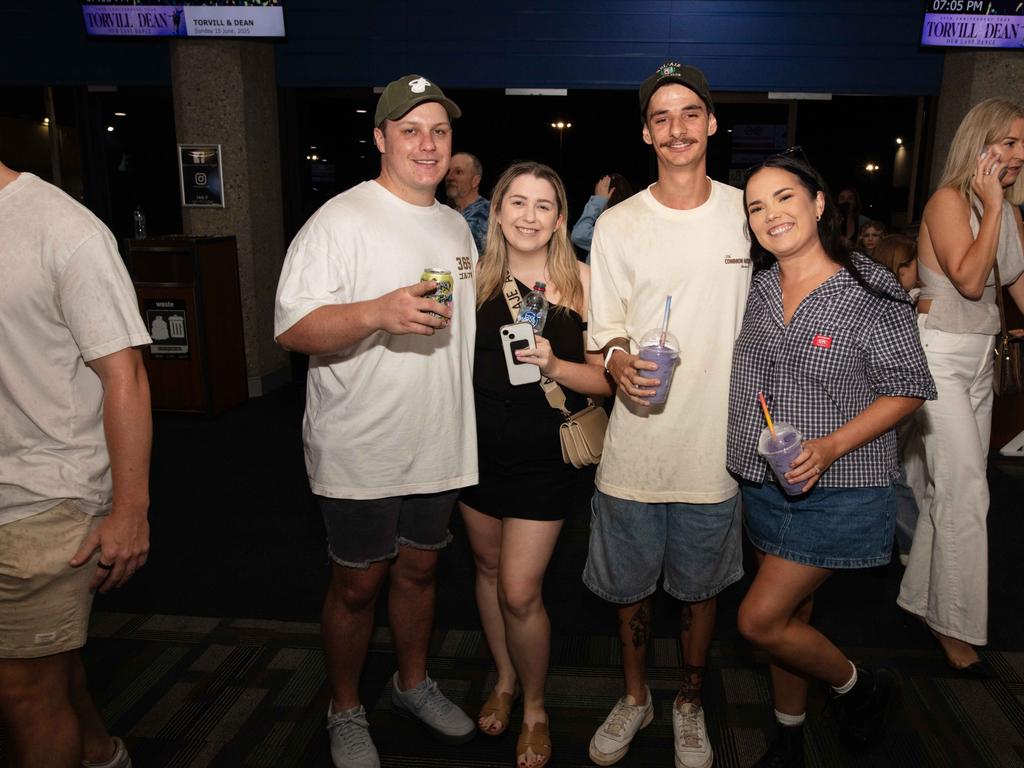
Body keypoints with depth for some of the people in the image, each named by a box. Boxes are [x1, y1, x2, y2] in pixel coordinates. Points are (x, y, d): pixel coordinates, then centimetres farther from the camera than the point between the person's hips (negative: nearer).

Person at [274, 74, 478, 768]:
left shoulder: (456, 226, 11)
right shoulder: (341, 219, -11)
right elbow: (292, 329, -19)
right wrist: (379, 312, -34)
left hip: (440, 444, 6)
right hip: (361, 450, -6)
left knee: (420, 567, 20)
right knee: (358, 583, 9)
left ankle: (414, 684, 42)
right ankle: (346, 712, 33)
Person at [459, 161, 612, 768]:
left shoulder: (580, 280, -8)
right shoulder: (476, 276, 0)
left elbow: (606, 377, -8)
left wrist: (553, 364, -24)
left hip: (546, 455, -3)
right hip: (480, 446, 4)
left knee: (520, 593, -2)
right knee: (489, 568, 18)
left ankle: (535, 708, 27)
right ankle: (505, 679, 44)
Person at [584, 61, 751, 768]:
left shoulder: (747, 212, 2)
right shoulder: (617, 224, -1)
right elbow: (605, 331, 1)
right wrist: (621, 364, -21)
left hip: (716, 443, 1)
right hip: (635, 442, 0)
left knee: (700, 588, 16)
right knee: (630, 586, 14)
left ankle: (690, 707, 41)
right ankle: (636, 696, 41)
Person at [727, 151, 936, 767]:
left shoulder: (872, 290, -12)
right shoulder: (758, 288, 3)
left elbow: (906, 391, -11)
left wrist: (830, 446, -22)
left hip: (840, 491, -5)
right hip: (765, 485, 5)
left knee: (760, 619, -5)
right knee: (792, 615, 17)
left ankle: (861, 686, 24)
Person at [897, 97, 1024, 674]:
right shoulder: (949, 200, -11)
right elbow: (969, 280, -21)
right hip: (939, 355, -8)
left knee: (953, 488, 10)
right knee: (967, 491, -7)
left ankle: (924, 596, 24)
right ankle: (958, 625, 6)